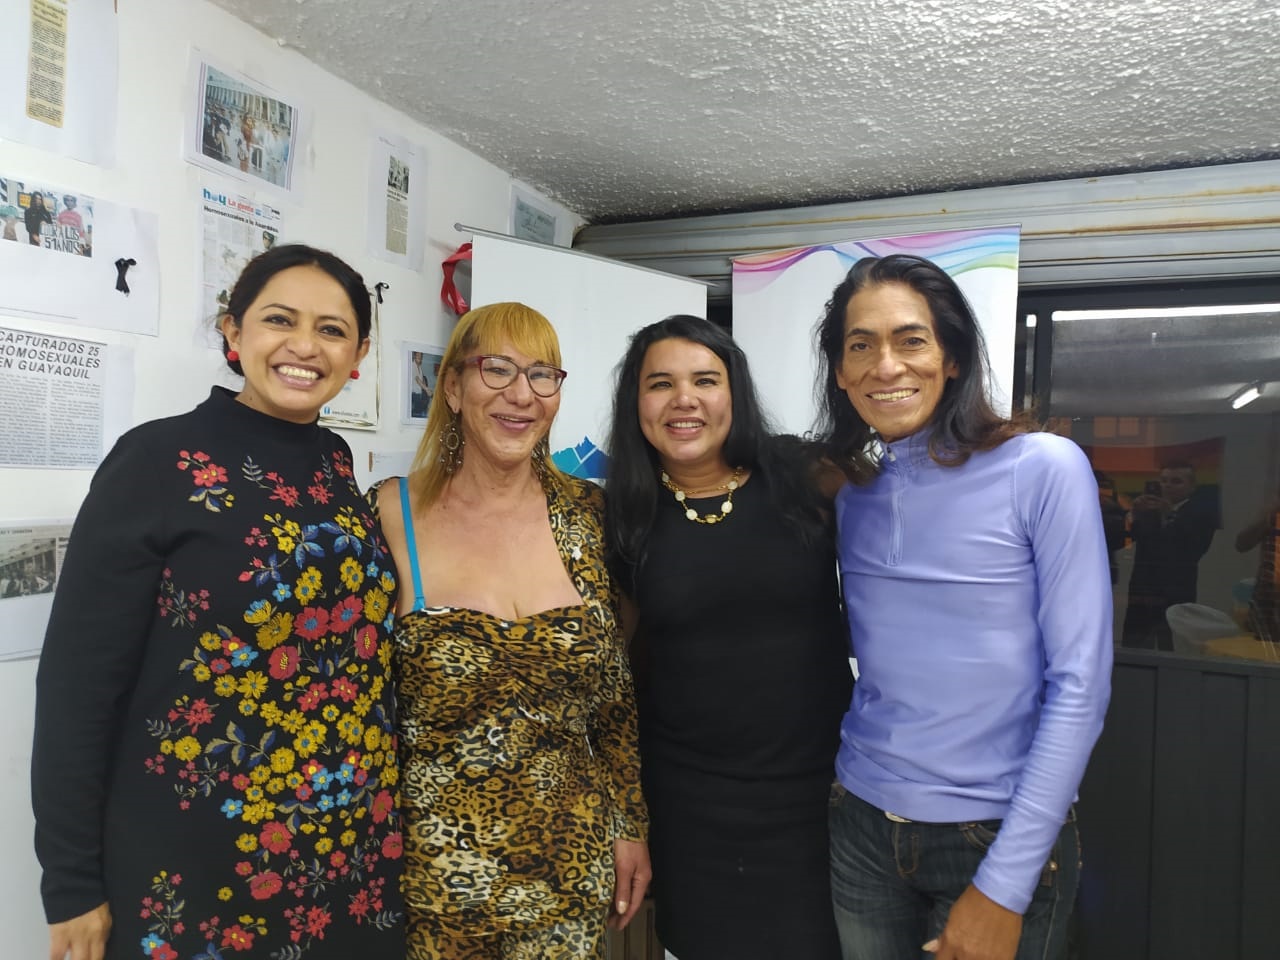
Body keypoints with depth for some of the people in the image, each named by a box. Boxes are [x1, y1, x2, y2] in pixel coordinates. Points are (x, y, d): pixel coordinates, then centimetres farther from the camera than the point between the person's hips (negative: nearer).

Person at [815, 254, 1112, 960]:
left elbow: (1080, 685, -14)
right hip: (861, 826, 4)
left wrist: (1004, 887, -14)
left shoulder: (1044, 469, -13)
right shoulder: (848, 489, 0)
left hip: (1003, 833, -3)